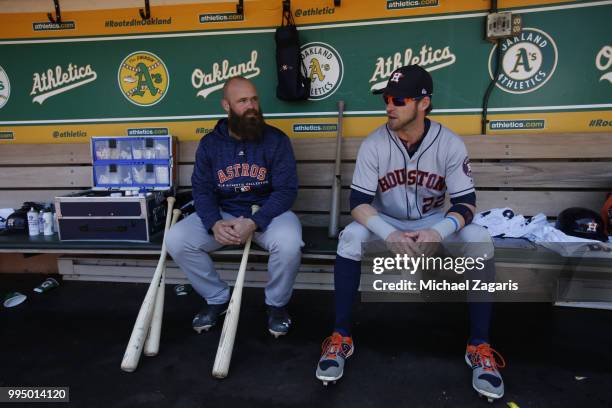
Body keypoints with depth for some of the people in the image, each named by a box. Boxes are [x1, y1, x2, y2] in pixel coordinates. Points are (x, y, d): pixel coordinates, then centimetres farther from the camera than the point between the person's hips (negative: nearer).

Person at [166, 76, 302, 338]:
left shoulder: (276, 139, -7)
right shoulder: (209, 143, 2)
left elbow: (286, 189, -13)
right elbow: (202, 190, -1)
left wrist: (254, 223, -28)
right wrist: (215, 224, -23)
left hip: (267, 212, -3)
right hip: (222, 214, 3)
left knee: (289, 244, -34)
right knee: (175, 240, -16)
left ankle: (276, 304, -1)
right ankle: (217, 298, 6)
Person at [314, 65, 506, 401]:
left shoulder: (450, 144, -14)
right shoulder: (373, 144, -15)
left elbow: (466, 203, -16)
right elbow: (358, 202, -19)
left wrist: (438, 232, -38)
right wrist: (388, 234, -38)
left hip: (434, 223, 1)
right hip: (385, 223, 0)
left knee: (479, 241, -26)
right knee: (350, 237, -31)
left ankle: (479, 347, -13)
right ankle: (341, 337, -18)